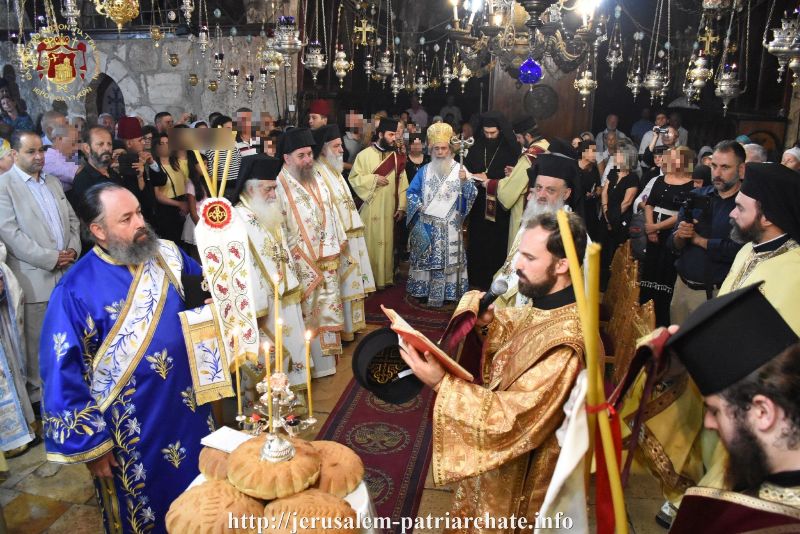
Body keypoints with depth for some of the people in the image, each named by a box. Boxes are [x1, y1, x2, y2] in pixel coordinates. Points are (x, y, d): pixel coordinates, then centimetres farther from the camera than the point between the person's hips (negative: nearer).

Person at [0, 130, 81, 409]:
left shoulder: (53, 182, 16)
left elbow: (72, 219, 18)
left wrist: (72, 250, 0)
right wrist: (50, 259, -14)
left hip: (65, 272, 6)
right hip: (34, 277, -5)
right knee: (36, 339, 4)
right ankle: (38, 390, 19)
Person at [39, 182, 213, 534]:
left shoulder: (168, 255, -4)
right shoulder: (76, 290, -17)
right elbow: (62, 375, -12)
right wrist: (87, 441, -9)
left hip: (189, 406, 5)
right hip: (130, 428, -4)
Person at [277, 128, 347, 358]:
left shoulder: (317, 181, 10)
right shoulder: (280, 187, -14)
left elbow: (330, 210, 17)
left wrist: (341, 239, 15)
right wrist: (293, 253, -15)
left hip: (328, 256, 7)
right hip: (302, 260, -7)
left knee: (330, 301, 14)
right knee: (306, 306, 3)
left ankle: (330, 345, 28)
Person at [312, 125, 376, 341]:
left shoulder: (335, 171, 15)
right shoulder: (317, 175, -16)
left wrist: (355, 232, 16)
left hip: (349, 236, 10)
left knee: (350, 282, 15)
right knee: (340, 285, -2)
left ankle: (350, 325, 27)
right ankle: (341, 330, 9)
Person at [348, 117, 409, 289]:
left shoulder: (396, 157, 6)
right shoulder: (365, 155, -4)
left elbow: (402, 183, 5)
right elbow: (353, 178, -6)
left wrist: (401, 207, -1)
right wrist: (374, 179, -17)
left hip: (389, 209, 3)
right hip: (371, 209, -3)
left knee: (387, 244, 10)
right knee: (370, 243, 2)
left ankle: (385, 278, 20)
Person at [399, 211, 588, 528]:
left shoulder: (565, 343, -36)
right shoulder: (547, 305, -7)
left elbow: (512, 419, -34)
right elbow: (516, 339, 11)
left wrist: (441, 384, -33)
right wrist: (489, 323, -9)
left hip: (520, 467, -8)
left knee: (491, 522, 19)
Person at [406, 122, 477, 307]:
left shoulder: (459, 170, 0)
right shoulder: (424, 171, 6)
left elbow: (471, 195, -7)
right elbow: (411, 192, 10)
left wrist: (465, 181, -25)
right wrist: (419, 206, -6)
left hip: (449, 225, -2)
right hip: (427, 224, 2)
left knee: (447, 258, -1)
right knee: (426, 257, 7)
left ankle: (444, 293, 7)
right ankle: (424, 291, 17)